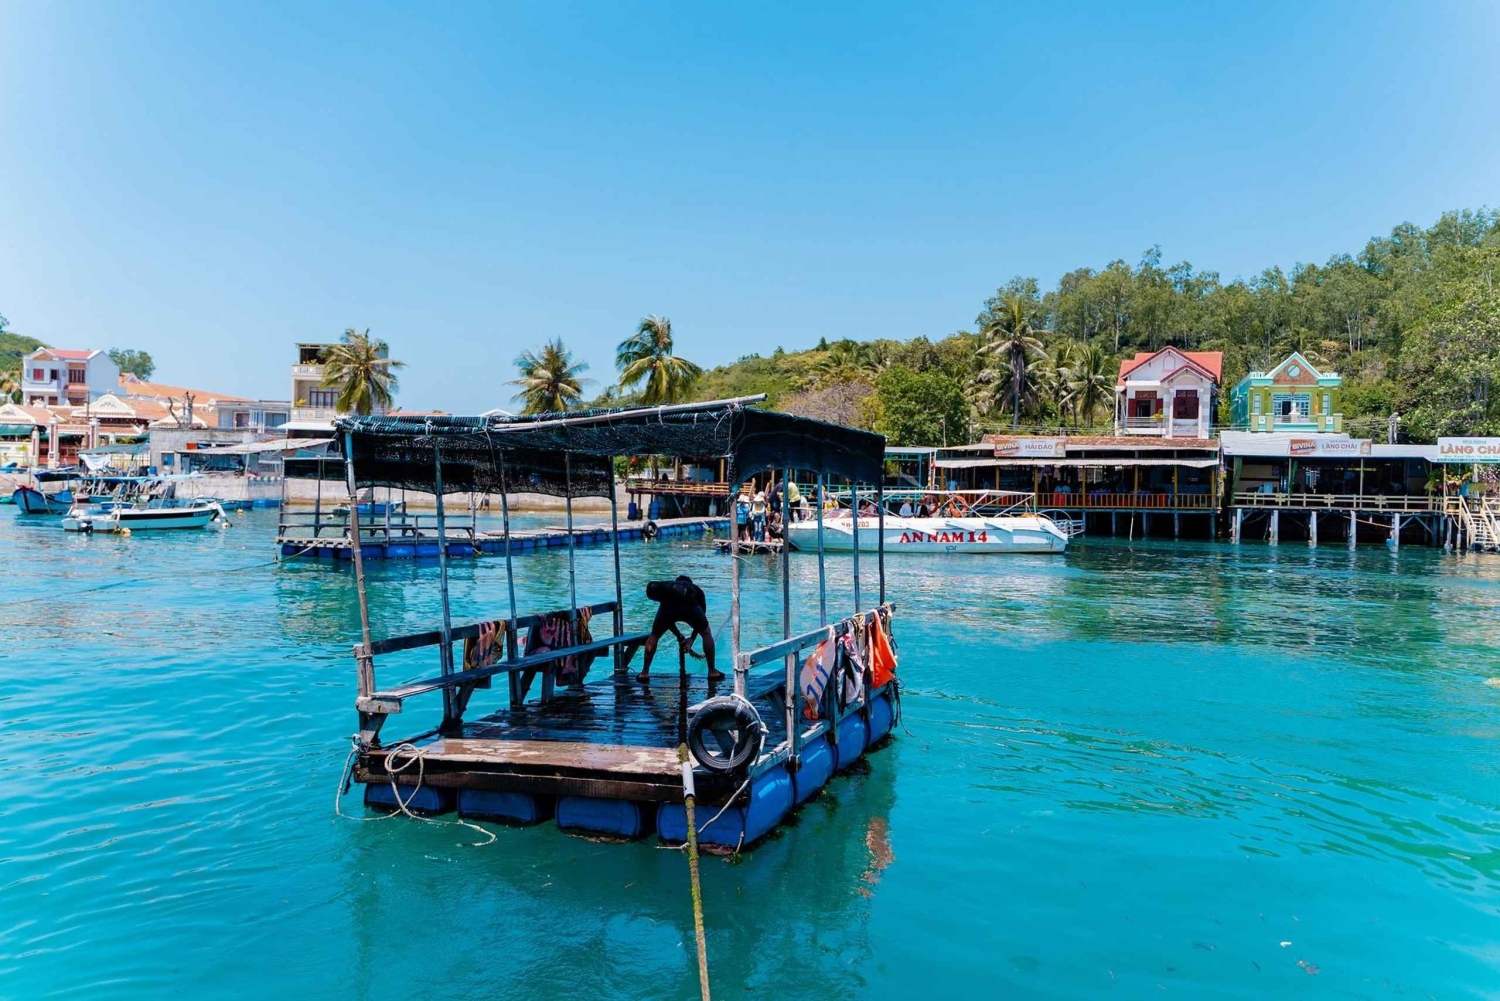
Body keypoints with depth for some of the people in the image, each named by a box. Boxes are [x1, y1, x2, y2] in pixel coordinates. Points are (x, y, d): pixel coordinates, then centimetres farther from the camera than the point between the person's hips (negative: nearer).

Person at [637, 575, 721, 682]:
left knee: (654, 636, 26)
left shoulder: (667, 586, 42)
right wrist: (692, 638, 44)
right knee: (706, 634, 24)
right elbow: (701, 616, 37)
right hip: (690, 607, -1)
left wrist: (678, 635, 54)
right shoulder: (696, 589, 39)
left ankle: (644, 673, 22)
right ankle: (712, 672, 26)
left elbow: (667, 619, 43)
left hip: (667, 606, 1)